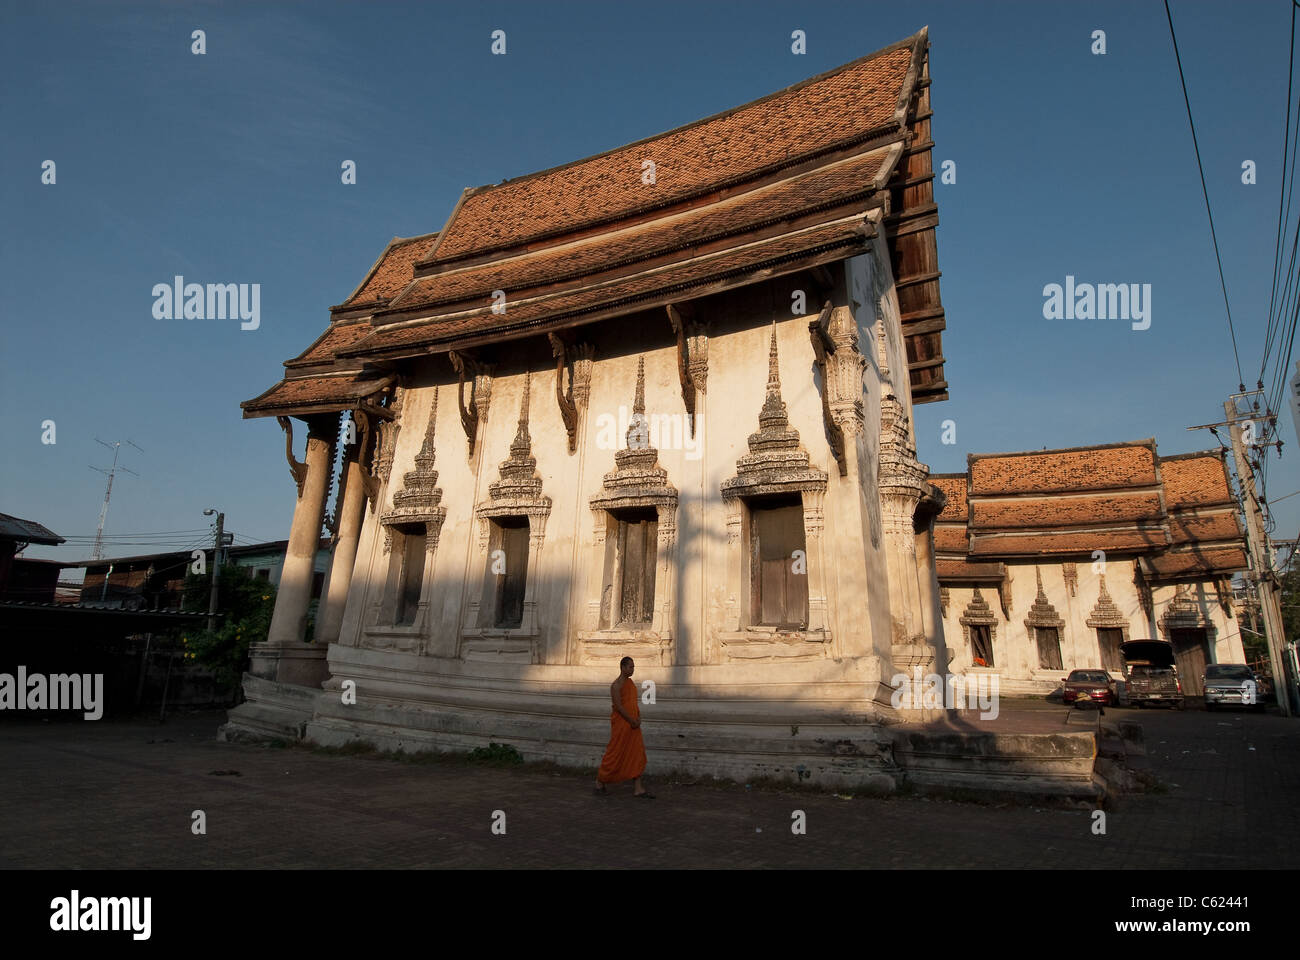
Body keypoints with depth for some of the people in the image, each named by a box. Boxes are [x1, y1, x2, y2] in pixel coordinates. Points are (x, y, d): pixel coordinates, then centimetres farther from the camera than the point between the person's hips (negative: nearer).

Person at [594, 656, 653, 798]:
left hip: (633, 725, 8)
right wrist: (633, 721, -16)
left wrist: (638, 718, -2)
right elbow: (618, 707, -18)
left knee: (637, 754, 4)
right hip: (620, 724, -8)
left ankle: (638, 788, 7)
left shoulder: (631, 683, 13)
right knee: (614, 755, 0)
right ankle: (599, 783, 17)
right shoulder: (616, 685, -13)